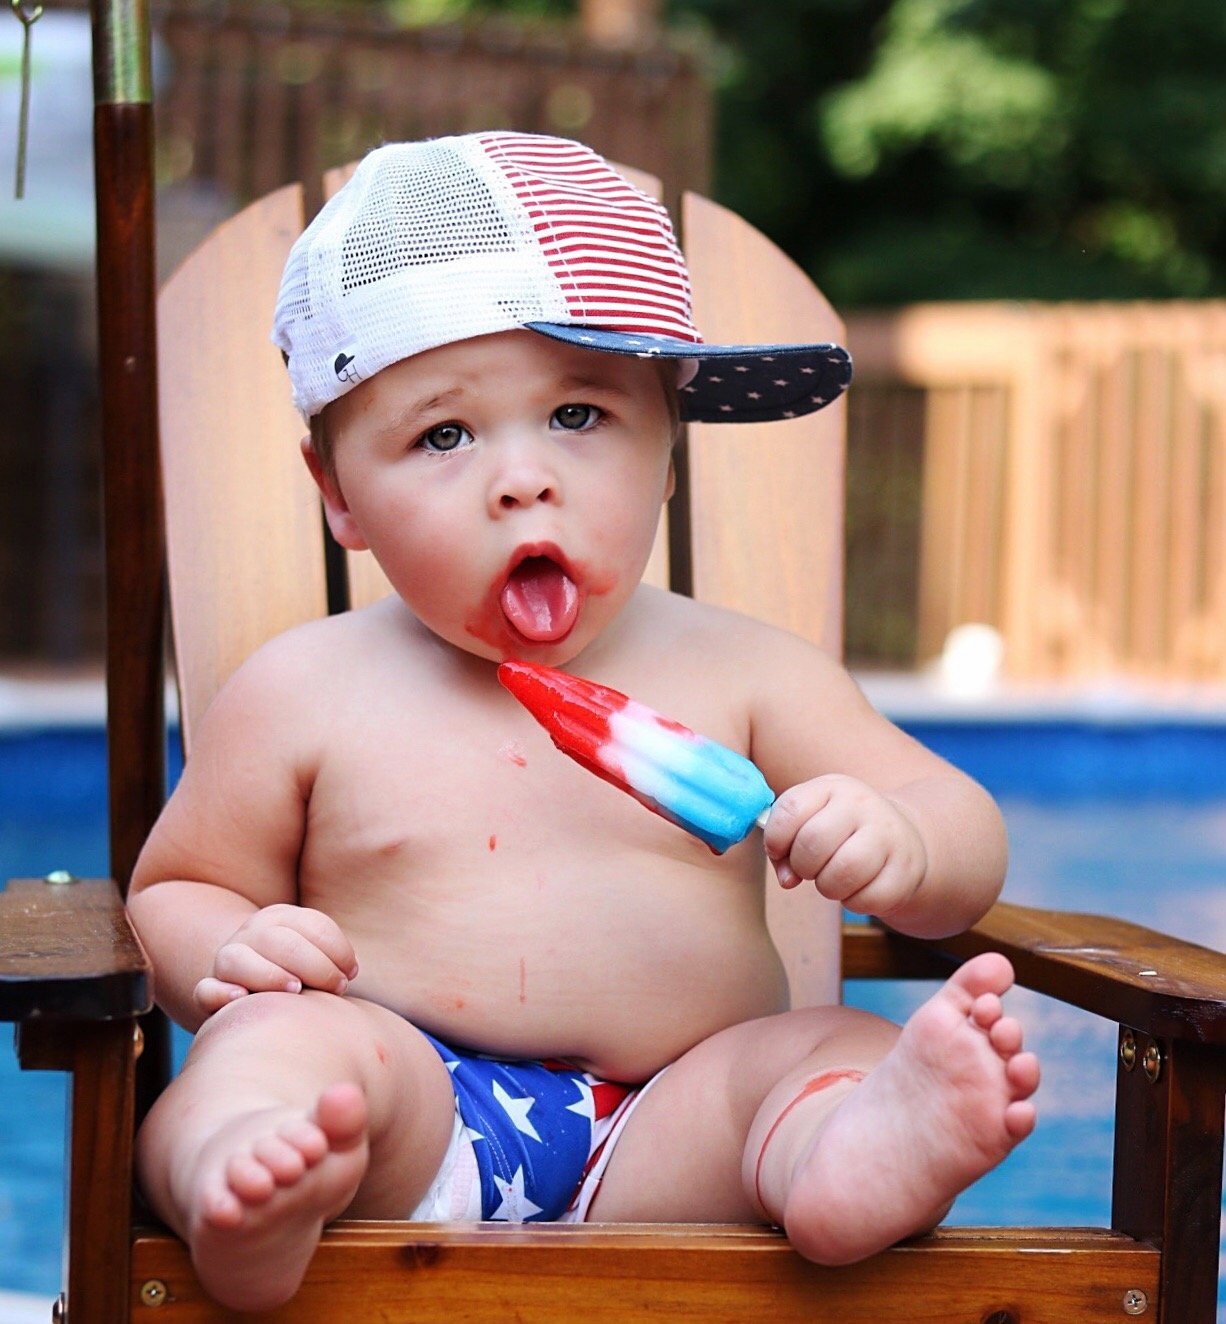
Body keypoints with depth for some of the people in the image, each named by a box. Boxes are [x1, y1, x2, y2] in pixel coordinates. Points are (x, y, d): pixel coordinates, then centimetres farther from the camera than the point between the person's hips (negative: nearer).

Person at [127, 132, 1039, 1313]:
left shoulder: (740, 673, 9)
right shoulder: (300, 698, 8)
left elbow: (971, 846, 8)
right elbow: (172, 895, 16)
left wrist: (900, 846, -18)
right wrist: (225, 956, -9)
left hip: (664, 1139, 2)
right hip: (413, 1124, -1)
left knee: (841, 1049, -23)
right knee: (285, 1036, -30)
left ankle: (850, 1160, -57)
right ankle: (248, 1185, -62)